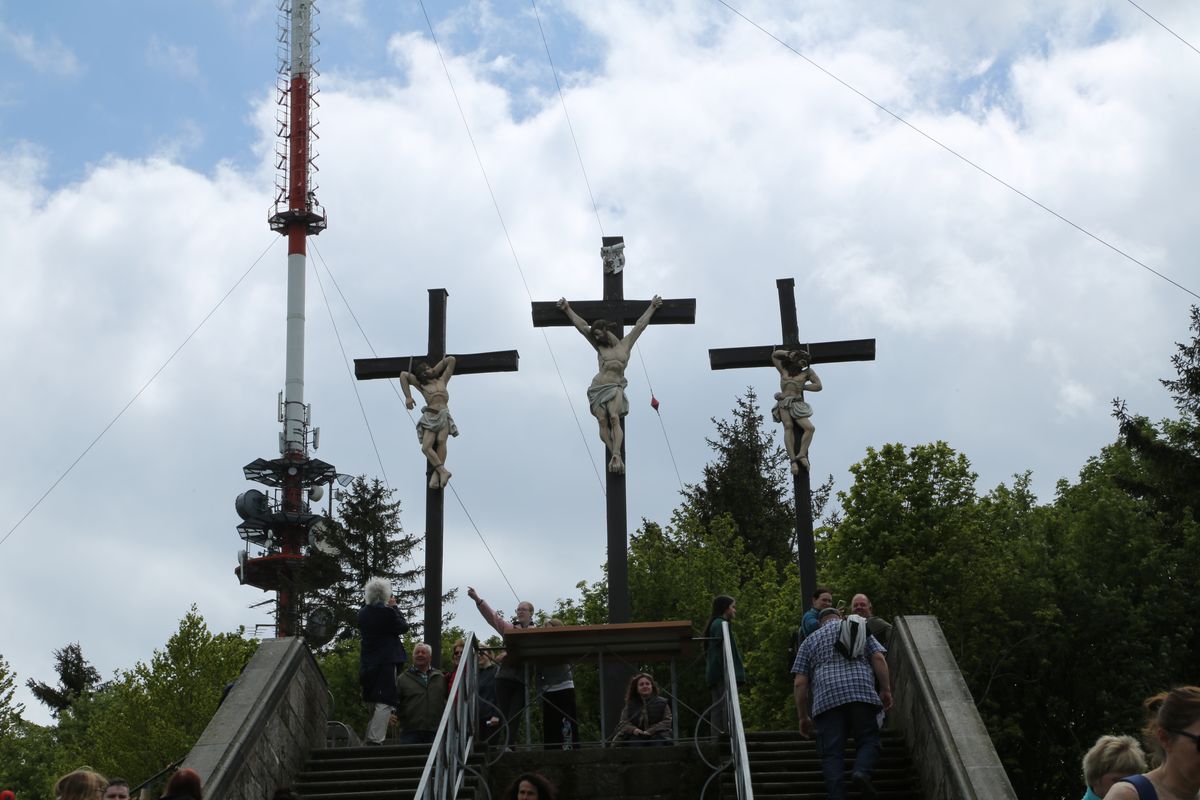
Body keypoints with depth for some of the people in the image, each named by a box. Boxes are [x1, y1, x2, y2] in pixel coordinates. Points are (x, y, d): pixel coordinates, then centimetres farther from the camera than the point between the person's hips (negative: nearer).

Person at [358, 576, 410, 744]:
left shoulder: (363, 613, 5)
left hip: (367, 662, 8)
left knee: (375, 702, 19)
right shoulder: (386, 612, -16)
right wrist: (394, 607, 5)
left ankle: (369, 739, 23)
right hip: (386, 661, -7)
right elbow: (404, 626, -4)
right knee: (384, 703, -6)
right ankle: (375, 740, -12)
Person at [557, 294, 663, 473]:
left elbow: (640, 325, 23)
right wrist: (567, 310, 30)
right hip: (598, 389, 2)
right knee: (602, 421, -18)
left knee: (614, 418, -24)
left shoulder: (625, 344, 15)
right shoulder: (599, 346, 19)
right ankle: (615, 457, -25)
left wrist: (652, 307, 30)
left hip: (615, 387, -2)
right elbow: (582, 326, 24)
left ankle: (616, 456, -36)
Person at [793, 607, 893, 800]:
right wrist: (886, 690, 6)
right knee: (868, 740, 8)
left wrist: (803, 717, 17)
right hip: (862, 694, 0)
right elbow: (878, 658, 6)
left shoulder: (810, 641, 23)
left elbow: (800, 683, 14)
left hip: (827, 699, 0)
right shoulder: (861, 630, 24)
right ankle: (862, 771, -21)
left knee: (831, 754, 0)